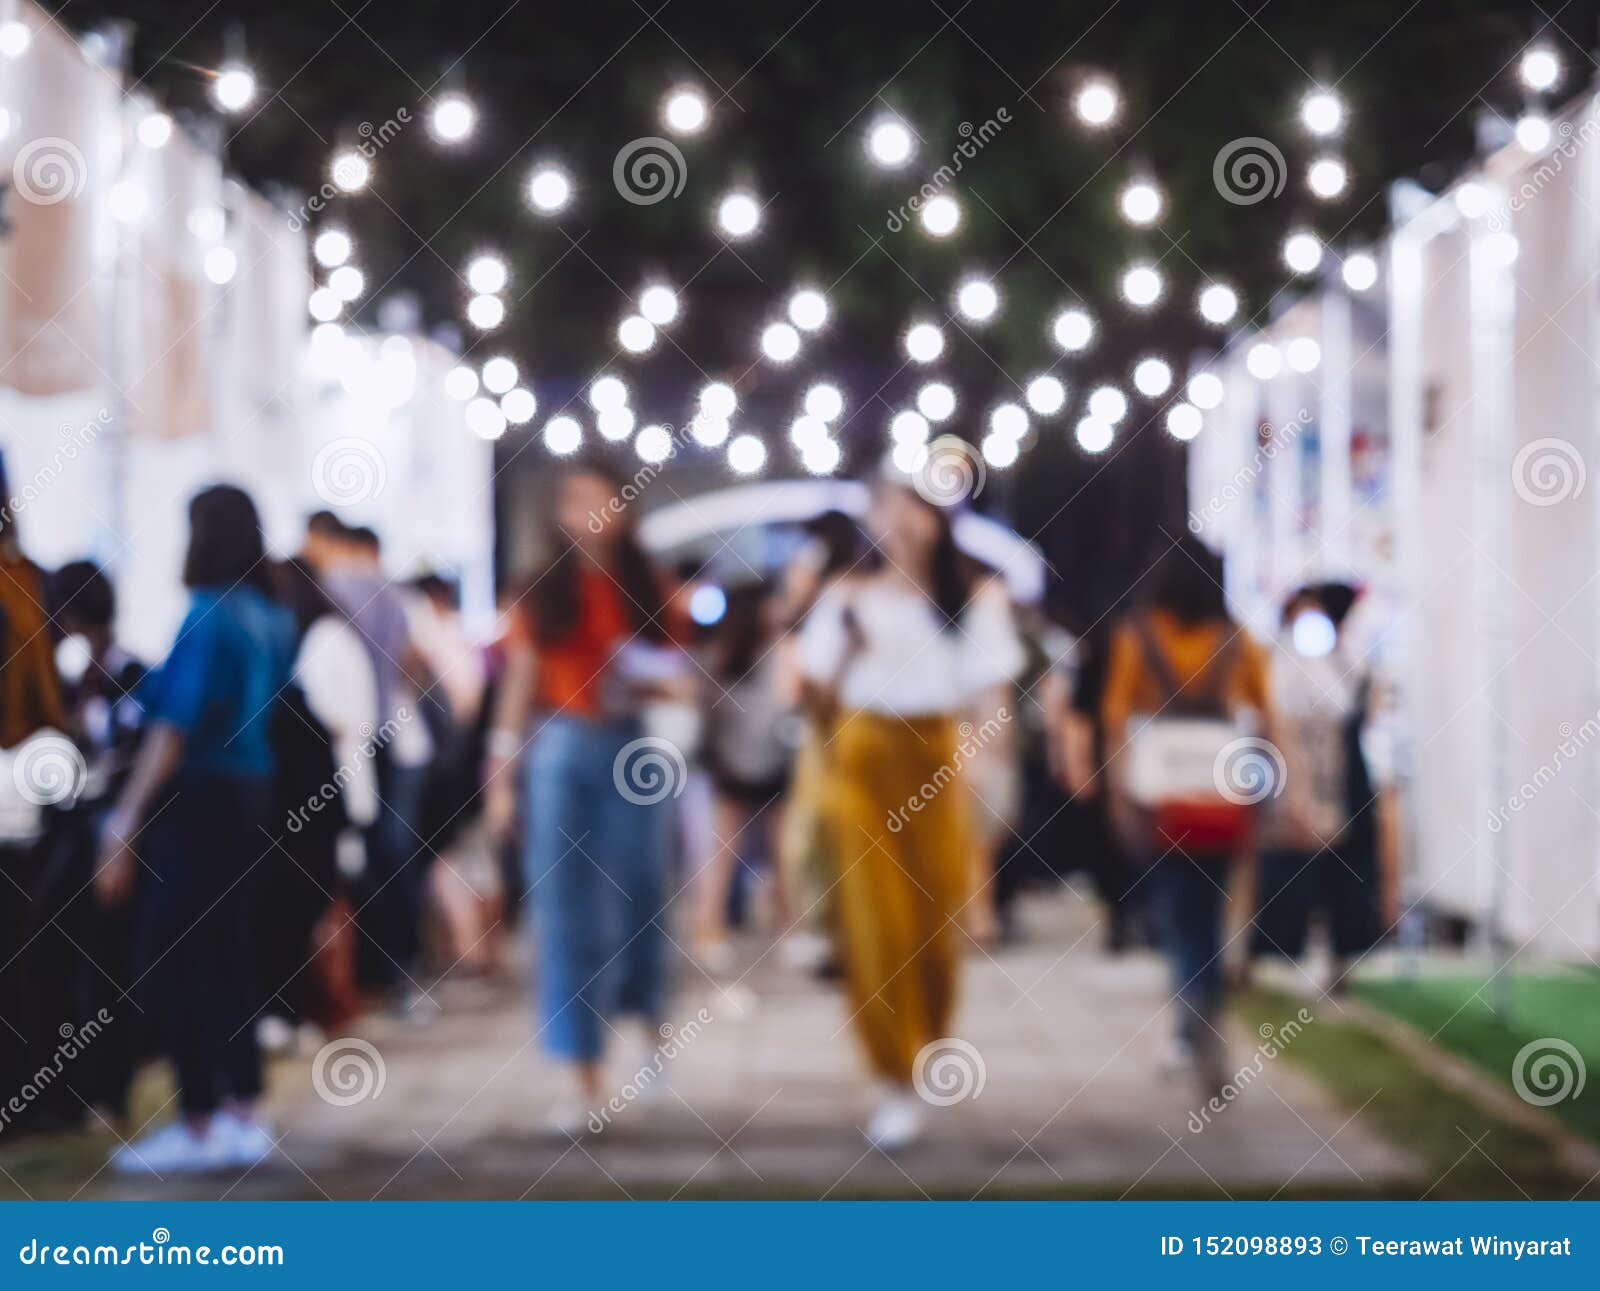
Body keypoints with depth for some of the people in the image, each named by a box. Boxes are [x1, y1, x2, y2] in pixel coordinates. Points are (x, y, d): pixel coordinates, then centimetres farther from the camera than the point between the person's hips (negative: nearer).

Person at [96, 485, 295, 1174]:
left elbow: (175, 727, -18)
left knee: (165, 965, -2)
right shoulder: (273, 619, 9)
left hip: (197, 801, -8)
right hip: (251, 798, 8)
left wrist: (125, 823, -16)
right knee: (225, 957, 13)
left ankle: (199, 1124, 0)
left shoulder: (209, 616, -16)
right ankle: (242, 1113, 14)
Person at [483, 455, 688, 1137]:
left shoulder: (644, 589, 6)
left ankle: (648, 1014, 35)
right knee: (565, 909, -3)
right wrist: (500, 774, 1)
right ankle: (585, 1075, 0)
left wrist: (663, 683, -12)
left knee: (635, 896, 5)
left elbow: (672, 675, 12)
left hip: (635, 750, 1)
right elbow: (519, 686, 4)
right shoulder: (542, 594, 4)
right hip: (561, 753, -1)